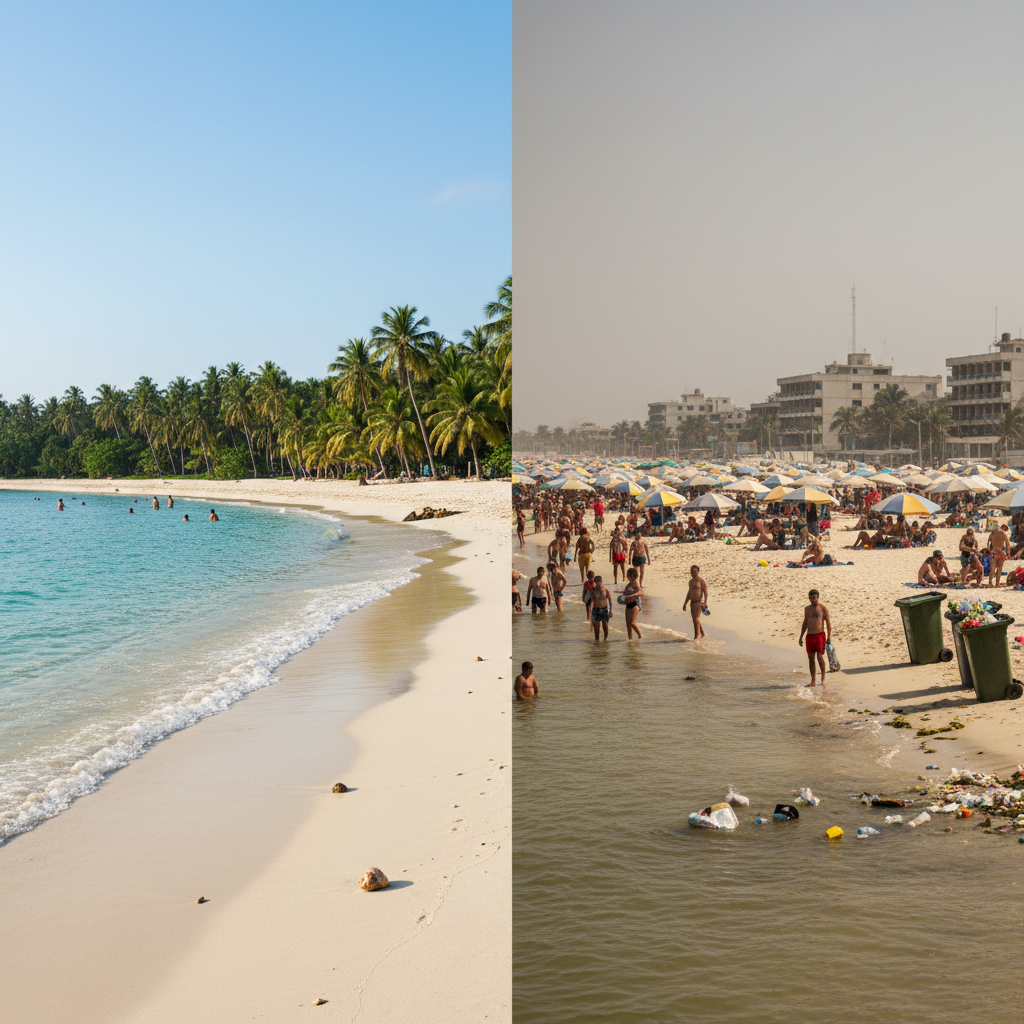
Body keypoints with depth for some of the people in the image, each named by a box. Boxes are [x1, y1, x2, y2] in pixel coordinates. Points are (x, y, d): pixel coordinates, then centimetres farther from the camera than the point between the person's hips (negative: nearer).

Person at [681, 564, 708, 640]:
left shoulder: (701, 581, -8)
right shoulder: (691, 581, 17)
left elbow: (705, 593, -11)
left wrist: (705, 603, -20)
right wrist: (685, 603, 25)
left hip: (698, 602, -8)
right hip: (692, 602, 8)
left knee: (696, 619, -13)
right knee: (695, 620, 12)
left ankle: (697, 636, -9)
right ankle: (703, 634, 26)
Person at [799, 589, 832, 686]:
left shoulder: (823, 608, -2)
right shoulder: (807, 609, 11)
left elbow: (828, 623, -2)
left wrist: (829, 637, -9)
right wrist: (801, 637, 16)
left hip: (820, 635, -5)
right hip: (810, 635, 5)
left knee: (820, 657, -12)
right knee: (810, 658, 5)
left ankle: (823, 678, 7)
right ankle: (813, 681, 11)